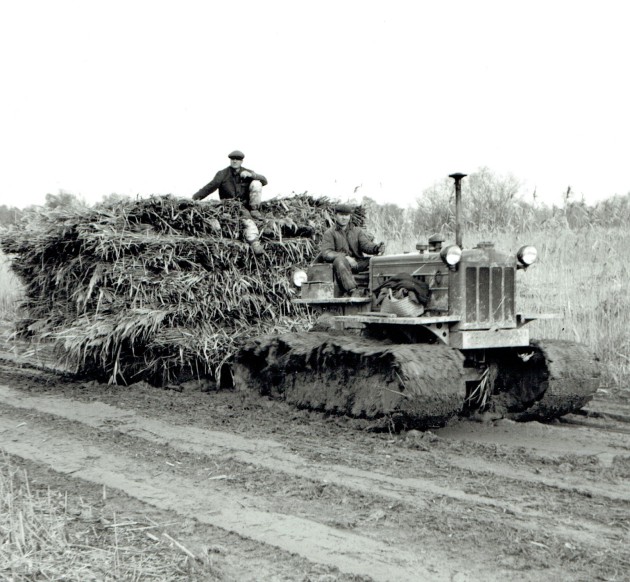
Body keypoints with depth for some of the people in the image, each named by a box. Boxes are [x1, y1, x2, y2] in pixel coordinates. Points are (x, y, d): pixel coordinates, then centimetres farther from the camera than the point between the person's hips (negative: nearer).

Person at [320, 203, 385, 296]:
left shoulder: (357, 231, 20)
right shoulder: (329, 233, 9)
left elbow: (366, 244, 2)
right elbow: (326, 253, -7)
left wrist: (377, 247, -23)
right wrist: (345, 257, -23)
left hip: (358, 264, 3)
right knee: (340, 260, -37)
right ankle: (352, 291, -50)